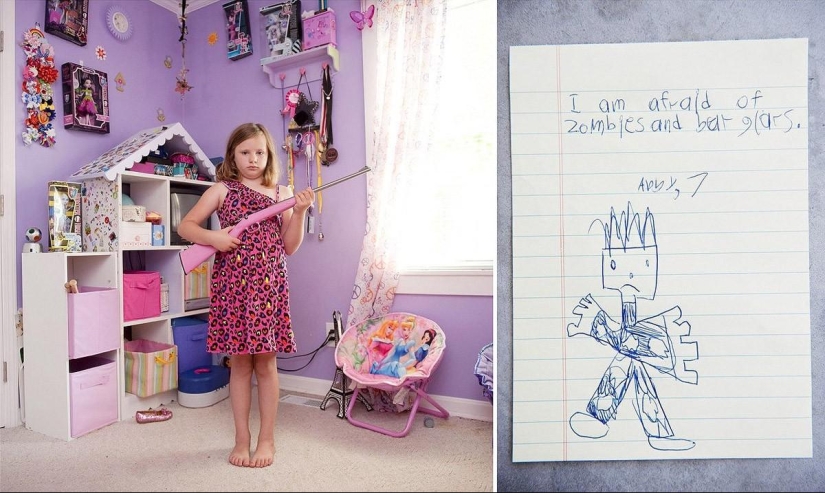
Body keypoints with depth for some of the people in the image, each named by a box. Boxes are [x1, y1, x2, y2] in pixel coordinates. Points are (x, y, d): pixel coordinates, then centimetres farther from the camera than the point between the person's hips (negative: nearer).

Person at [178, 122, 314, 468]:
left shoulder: (281, 193, 9)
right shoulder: (222, 190, 7)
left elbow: (290, 247, 5)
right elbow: (185, 225, 6)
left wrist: (299, 212, -8)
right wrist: (213, 237, -12)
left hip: (269, 285, 0)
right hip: (232, 284, 0)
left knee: (266, 363, 5)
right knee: (240, 363, 8)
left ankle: (267, 438, 20)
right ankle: (242, 438, 23)